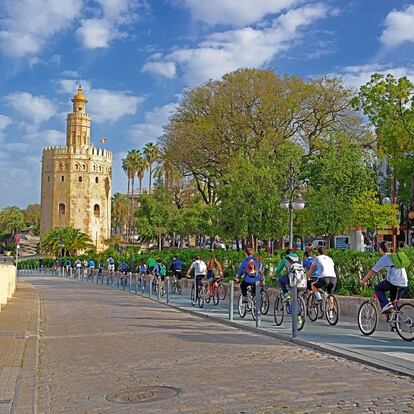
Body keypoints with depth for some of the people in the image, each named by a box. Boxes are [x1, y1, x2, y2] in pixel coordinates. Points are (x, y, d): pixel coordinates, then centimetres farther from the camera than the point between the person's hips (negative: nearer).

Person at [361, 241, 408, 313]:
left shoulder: (384, 258, 1)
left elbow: (373, 271, 4)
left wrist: (364, 280, 16)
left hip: (394, 282, -7)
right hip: (404, 284, 7)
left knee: (378, 288, 14)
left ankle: (386, 304, -4)